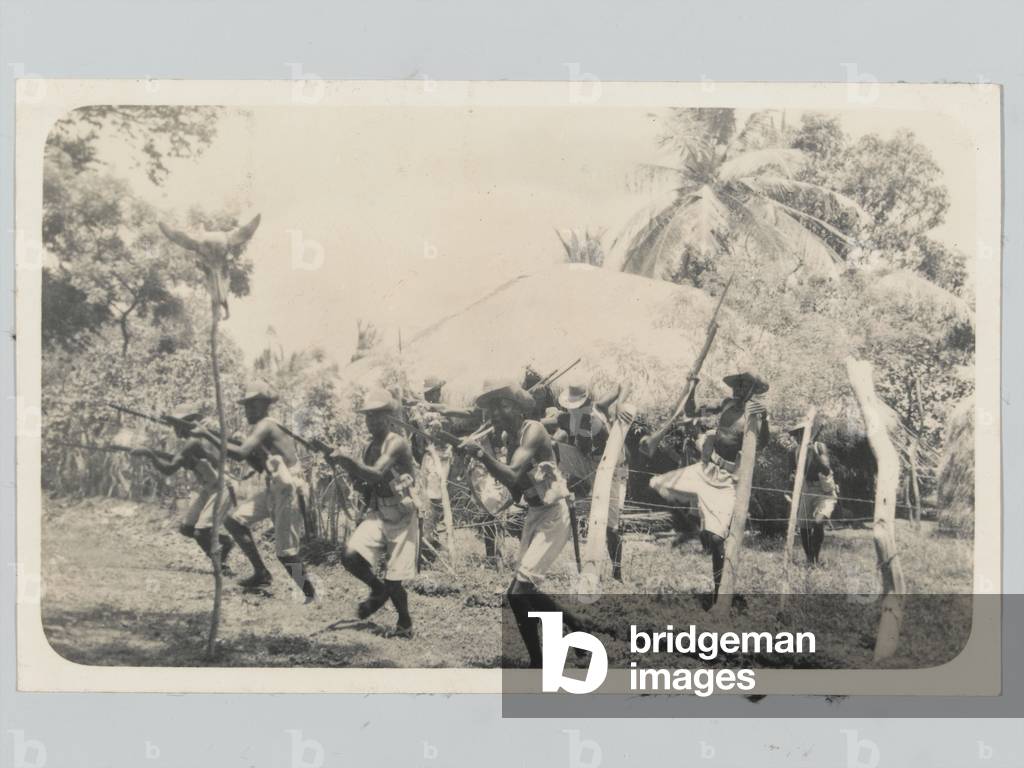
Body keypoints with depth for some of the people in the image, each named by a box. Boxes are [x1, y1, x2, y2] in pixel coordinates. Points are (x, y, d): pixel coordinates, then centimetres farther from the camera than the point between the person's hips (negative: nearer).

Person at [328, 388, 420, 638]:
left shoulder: (397, 443, -15)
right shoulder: (369, 446, 9)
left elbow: (376, 475, -26)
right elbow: (364, 481, 12)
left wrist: (348, 460, -31)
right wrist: (344, 463, -4)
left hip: (402, 517, -6)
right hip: (378, 513, 6)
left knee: (393, 580, -2)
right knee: (350, 556, -15)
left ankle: (405, 624, 23)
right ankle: (378, 590, 13)